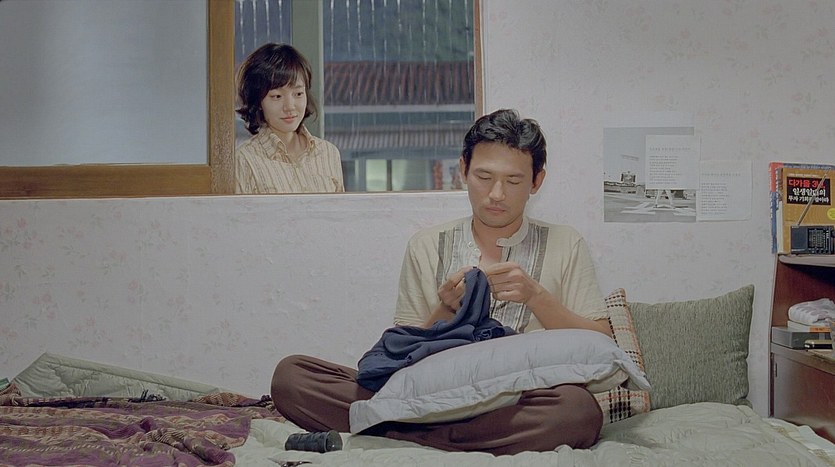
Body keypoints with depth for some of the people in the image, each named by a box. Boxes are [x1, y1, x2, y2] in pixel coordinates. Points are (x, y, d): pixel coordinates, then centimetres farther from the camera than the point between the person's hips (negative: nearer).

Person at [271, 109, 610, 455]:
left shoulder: (565, 245, 12)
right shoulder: (426, 247, 15)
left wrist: (536, 295, -9)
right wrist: (446, 309, -7)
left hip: (519, 408, -1)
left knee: (578, 408, -39)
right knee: (290, 374, -18)